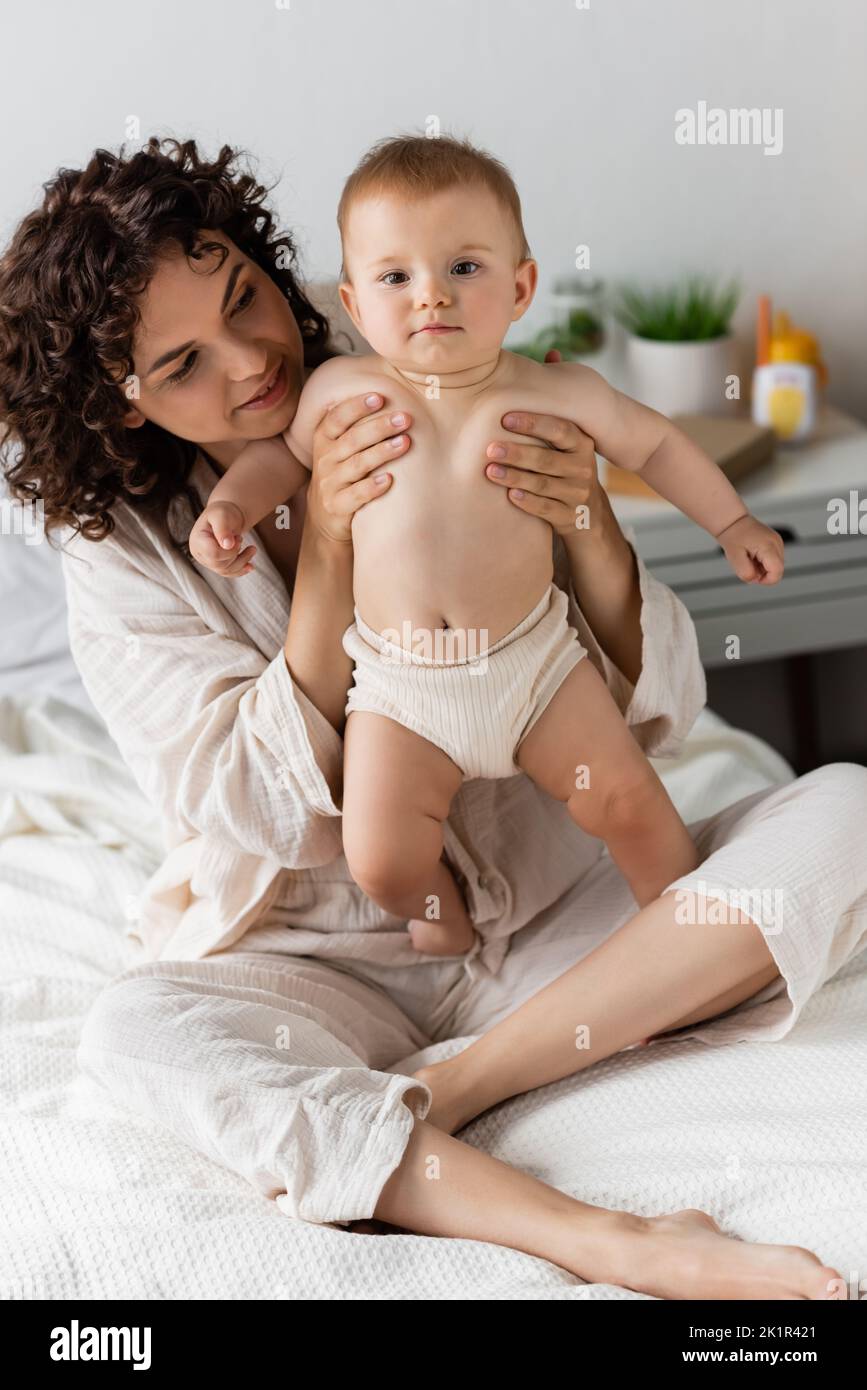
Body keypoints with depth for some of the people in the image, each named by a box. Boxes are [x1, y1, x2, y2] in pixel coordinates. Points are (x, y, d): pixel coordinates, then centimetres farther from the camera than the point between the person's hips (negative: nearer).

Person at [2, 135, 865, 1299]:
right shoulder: (123, 558, -5)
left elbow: (659, 712, -5)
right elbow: (275, 815, -15)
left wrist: (591, 531, -25)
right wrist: (327, 553, -24)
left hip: (559, 914, 2)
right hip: (321, 963, -1)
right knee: (133, 1031, -32)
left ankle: (451, 1092, -24)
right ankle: (607, 1244, -40)